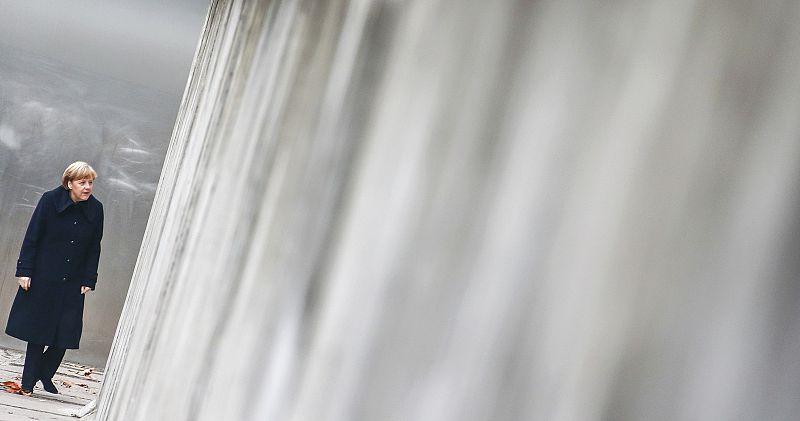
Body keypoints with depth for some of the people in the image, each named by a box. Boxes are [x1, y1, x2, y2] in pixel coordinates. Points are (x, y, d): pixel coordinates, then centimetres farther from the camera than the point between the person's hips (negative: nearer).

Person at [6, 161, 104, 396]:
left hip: (72, 284, 2)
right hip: (43, 279, -2)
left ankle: (45, 376, 22)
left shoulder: (95, 209, 0)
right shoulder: (50, 200, -7)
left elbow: (94, 248, 7)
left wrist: (89, 280, 2)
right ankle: (28, 383, 14)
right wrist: (24, 271, -8)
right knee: (38, 331, 3)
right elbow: (32, 237, -4)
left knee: (65, 332, 0)